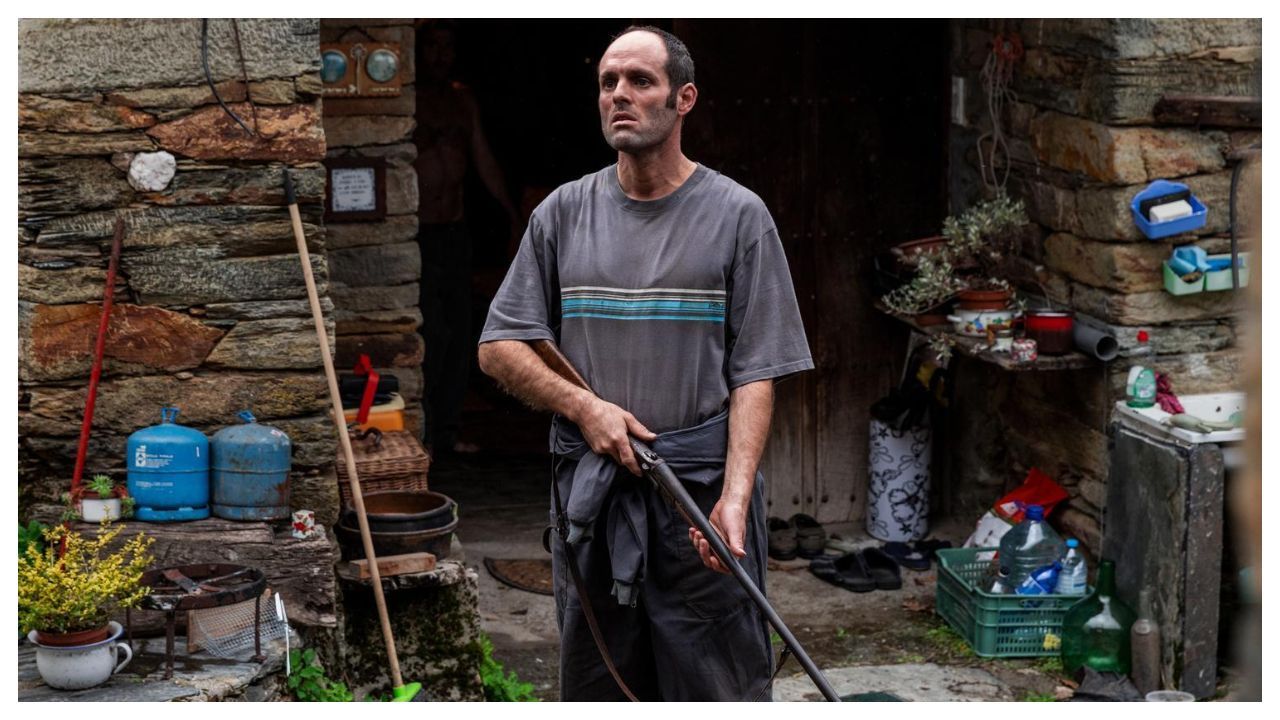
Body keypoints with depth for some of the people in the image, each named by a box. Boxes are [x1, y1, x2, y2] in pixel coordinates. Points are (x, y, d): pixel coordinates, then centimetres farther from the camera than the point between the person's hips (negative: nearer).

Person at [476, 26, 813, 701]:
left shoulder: (737, 214, 0)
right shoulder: (564, 212, 9)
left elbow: (755, 374, -4)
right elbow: (500, 346, 8)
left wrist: (734, 496, -17)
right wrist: (584, 406, -9)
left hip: (702, 490, -3)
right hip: (588, 488, 3)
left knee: (720, 683, -3)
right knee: (596, 684, 12)